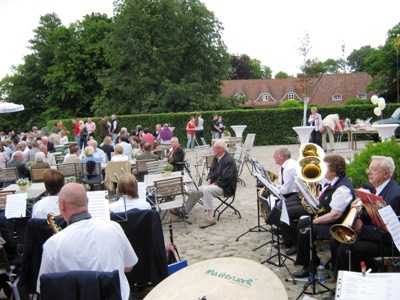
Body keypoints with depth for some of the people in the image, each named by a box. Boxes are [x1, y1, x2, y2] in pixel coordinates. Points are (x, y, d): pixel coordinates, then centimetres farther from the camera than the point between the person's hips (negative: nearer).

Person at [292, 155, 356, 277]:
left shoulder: (342, 188, -26)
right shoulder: (333, 182, 6)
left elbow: (335, 215, -29)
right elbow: (323, 202, 16)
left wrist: (315, 221, -20)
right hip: (326, 219, 11)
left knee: (305, 232, -23)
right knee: (301, 223, 19)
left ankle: (309, 267, -4)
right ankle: (314, 260, 29)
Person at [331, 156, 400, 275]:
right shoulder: (377, 189, 9)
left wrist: (362, 228, -21)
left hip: (387, 242, -9)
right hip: (373, 234, 9)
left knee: (346, 249, -23)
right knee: (336, 241, 1)